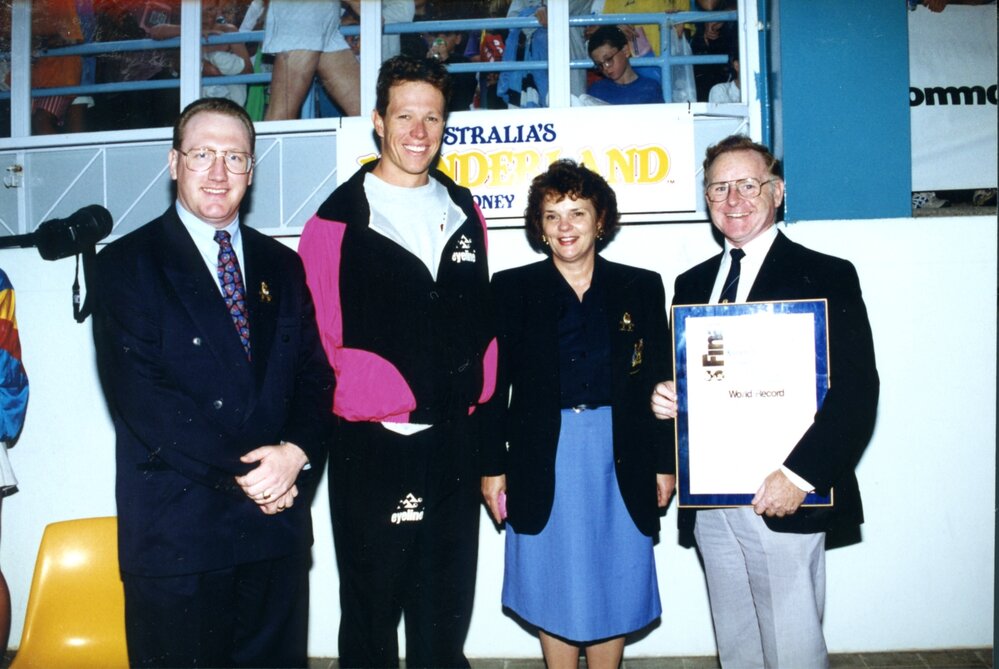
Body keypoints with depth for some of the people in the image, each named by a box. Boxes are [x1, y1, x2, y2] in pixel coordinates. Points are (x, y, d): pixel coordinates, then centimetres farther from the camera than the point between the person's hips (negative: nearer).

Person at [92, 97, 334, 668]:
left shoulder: (282, 266, 12)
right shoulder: (127, 263, -2)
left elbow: (315, 376, 7)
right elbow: (141, 396, -13)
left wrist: (297, 453, -13)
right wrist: (240, 474, -16)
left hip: (277, 526, 4)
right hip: (175, 533, -4)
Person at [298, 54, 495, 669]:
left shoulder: (464, 213, 11)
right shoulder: (339, 219, -3)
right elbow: (322, 336, -3)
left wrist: (478, 398, 7)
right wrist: (373, 400, -4)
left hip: (454, 441, 4)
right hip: (372, 445, -4)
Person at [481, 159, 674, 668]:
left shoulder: (641, 288, 5)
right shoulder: (512, 289, 2)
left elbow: (659, 383, 6)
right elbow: (494, 385, 1)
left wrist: (665, 463, 4)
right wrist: (493, 465, -2)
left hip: (620, 461, 1)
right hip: (542, 459, -1)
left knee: (614, 586, 10)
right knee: (553, 588, 9)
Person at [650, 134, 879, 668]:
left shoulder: (826, 277, -3)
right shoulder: (692, 284, 14)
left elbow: (856, 393, -10)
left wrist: (800, 475, -18)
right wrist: (665, 399, -3)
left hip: (784, 499, -5)